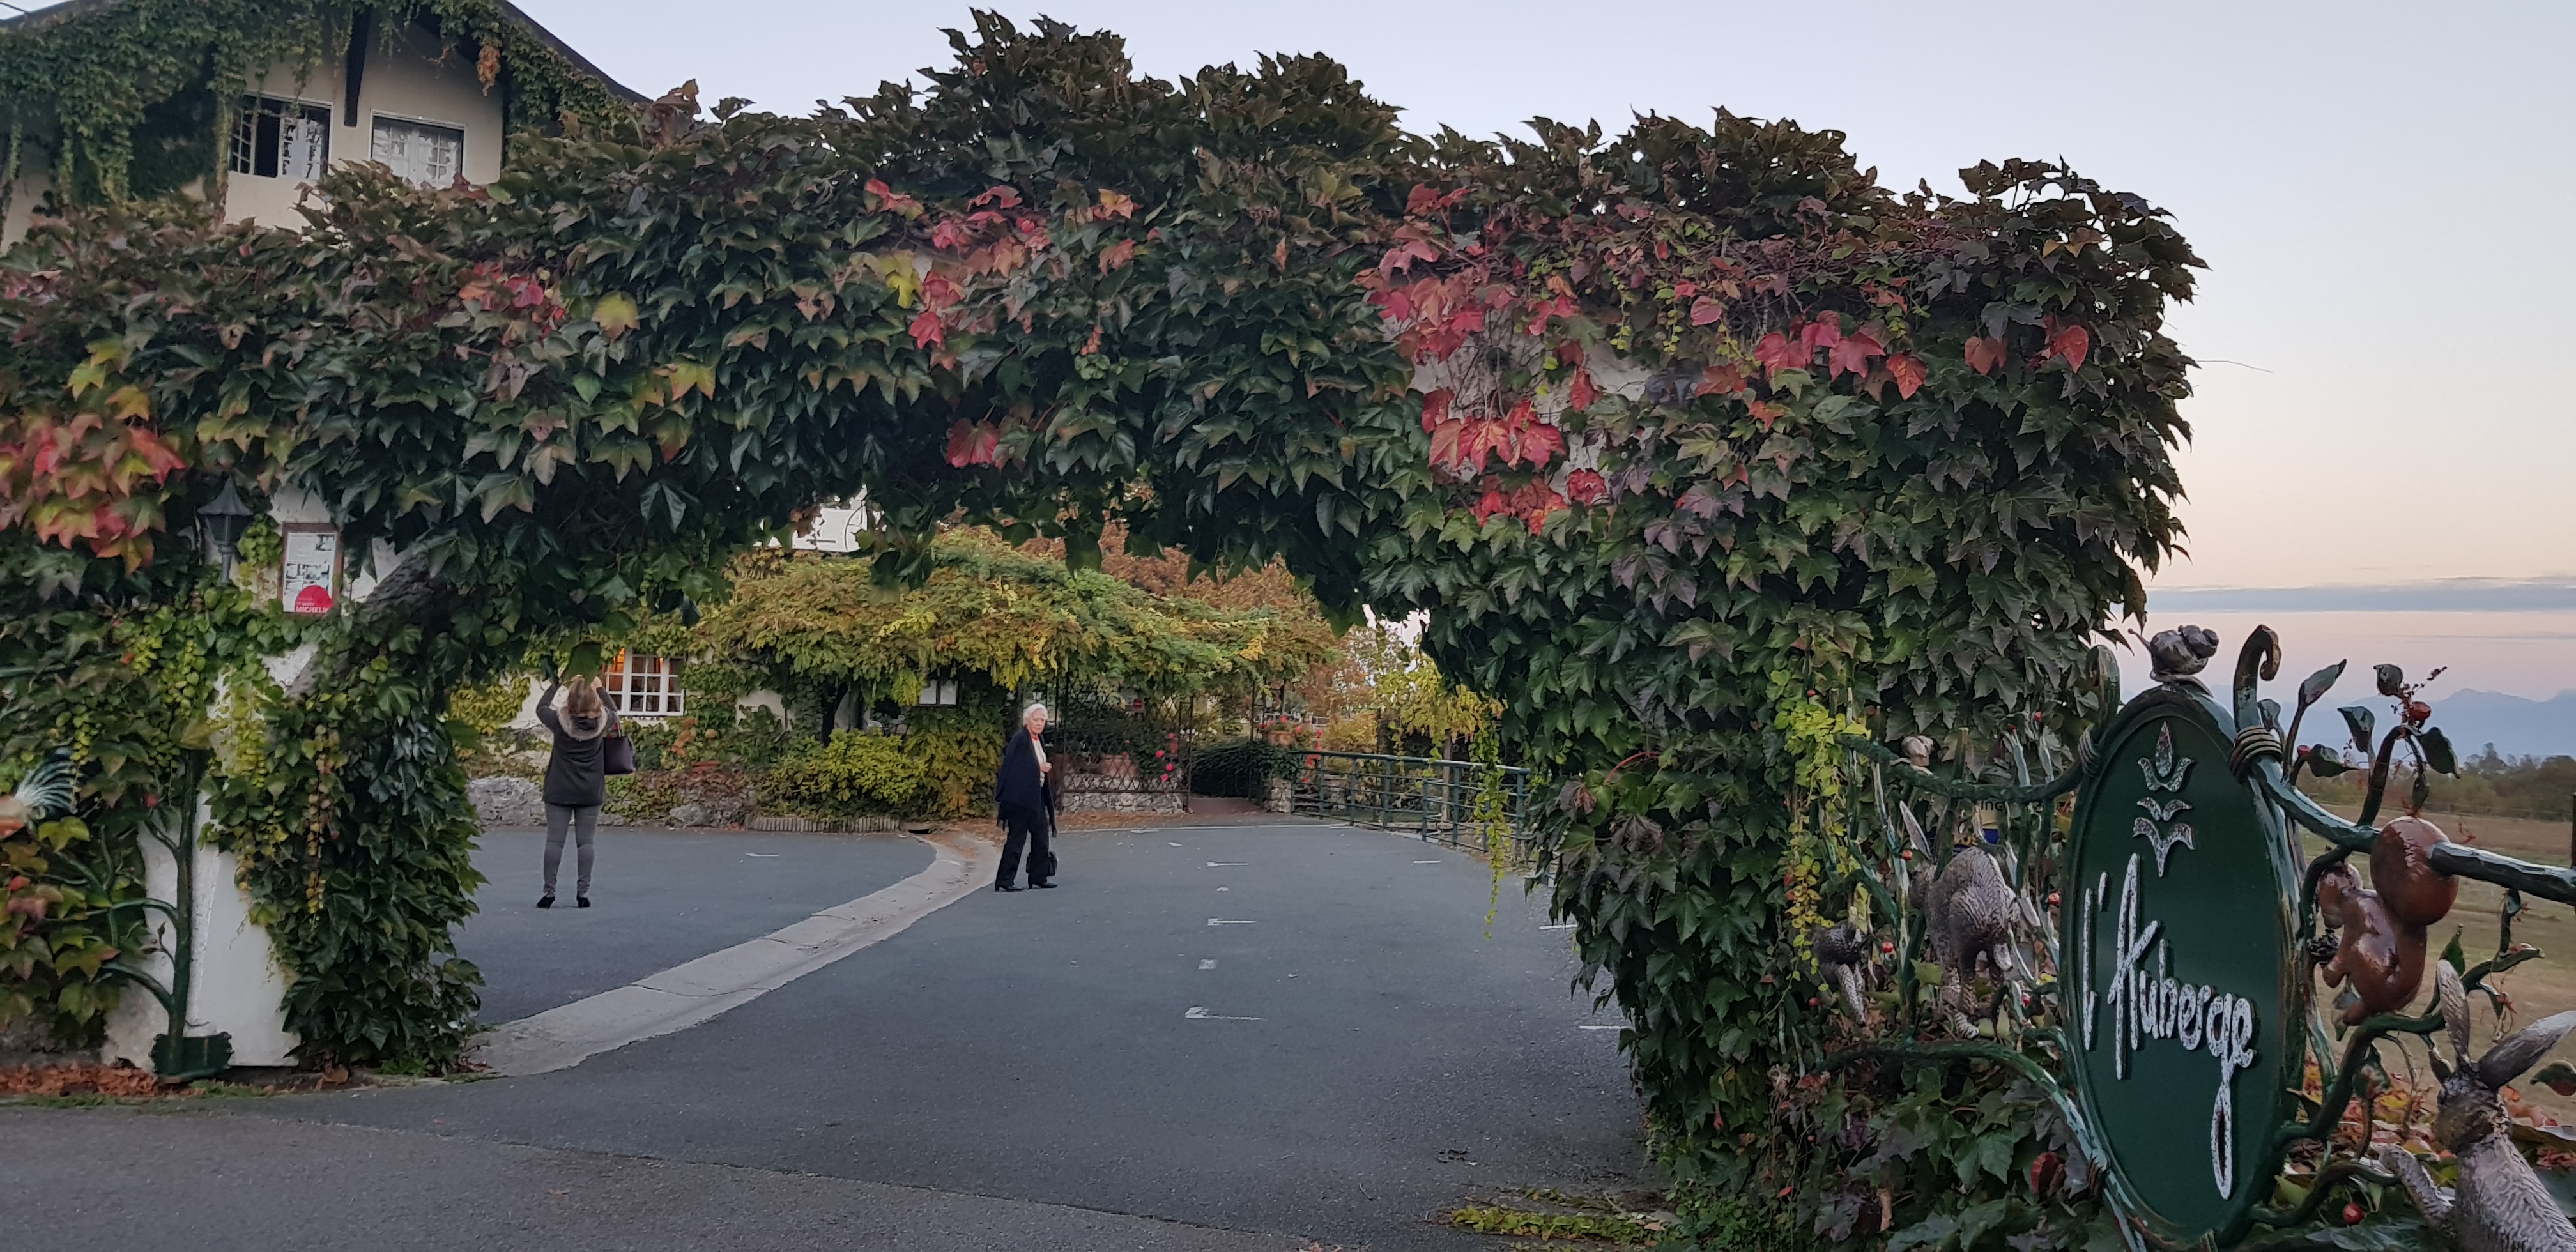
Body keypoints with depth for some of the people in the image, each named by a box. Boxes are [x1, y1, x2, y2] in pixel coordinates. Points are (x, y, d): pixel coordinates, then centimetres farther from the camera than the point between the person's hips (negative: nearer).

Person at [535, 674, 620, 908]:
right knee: (585, 841, 4)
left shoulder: (561, 722, -11)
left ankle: (549, 891, 1)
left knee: (554, 840, 2)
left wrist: (557, 684, 16)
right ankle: (583, 891, 3)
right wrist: (600, 689, 20)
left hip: (559, 792, -1)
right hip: (590, 792, 1)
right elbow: (613, 712, 16)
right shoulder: (602, 722, -8)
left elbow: (541, 708, 9)